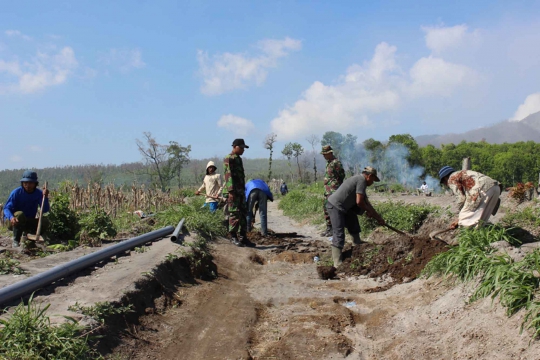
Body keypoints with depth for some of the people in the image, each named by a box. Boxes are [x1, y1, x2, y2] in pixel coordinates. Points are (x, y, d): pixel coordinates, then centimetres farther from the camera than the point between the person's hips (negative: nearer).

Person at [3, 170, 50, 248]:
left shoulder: (38, 193, -8)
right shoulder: (16, 192, -15)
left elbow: (45, 210, -18)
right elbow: (6, 208, -20)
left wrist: (45, 197, -34)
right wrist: (11, 217, -42)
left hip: (29, 222, 3)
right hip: (14, 222, -3)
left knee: (45, 221, -21)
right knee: (20, 214, -35)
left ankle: (27, 234, 6)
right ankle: (16, 241, -20)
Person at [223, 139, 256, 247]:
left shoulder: (239, 159, 19)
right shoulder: (229, 159, -9)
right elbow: (228, 176, -17)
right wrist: (231, 191, -23)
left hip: (241, 191, 9)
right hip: (233, 192, -9)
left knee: (243, 214, 8)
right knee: (235, 214, -6)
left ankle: (243, 237, 13)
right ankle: (233, 237, 1)